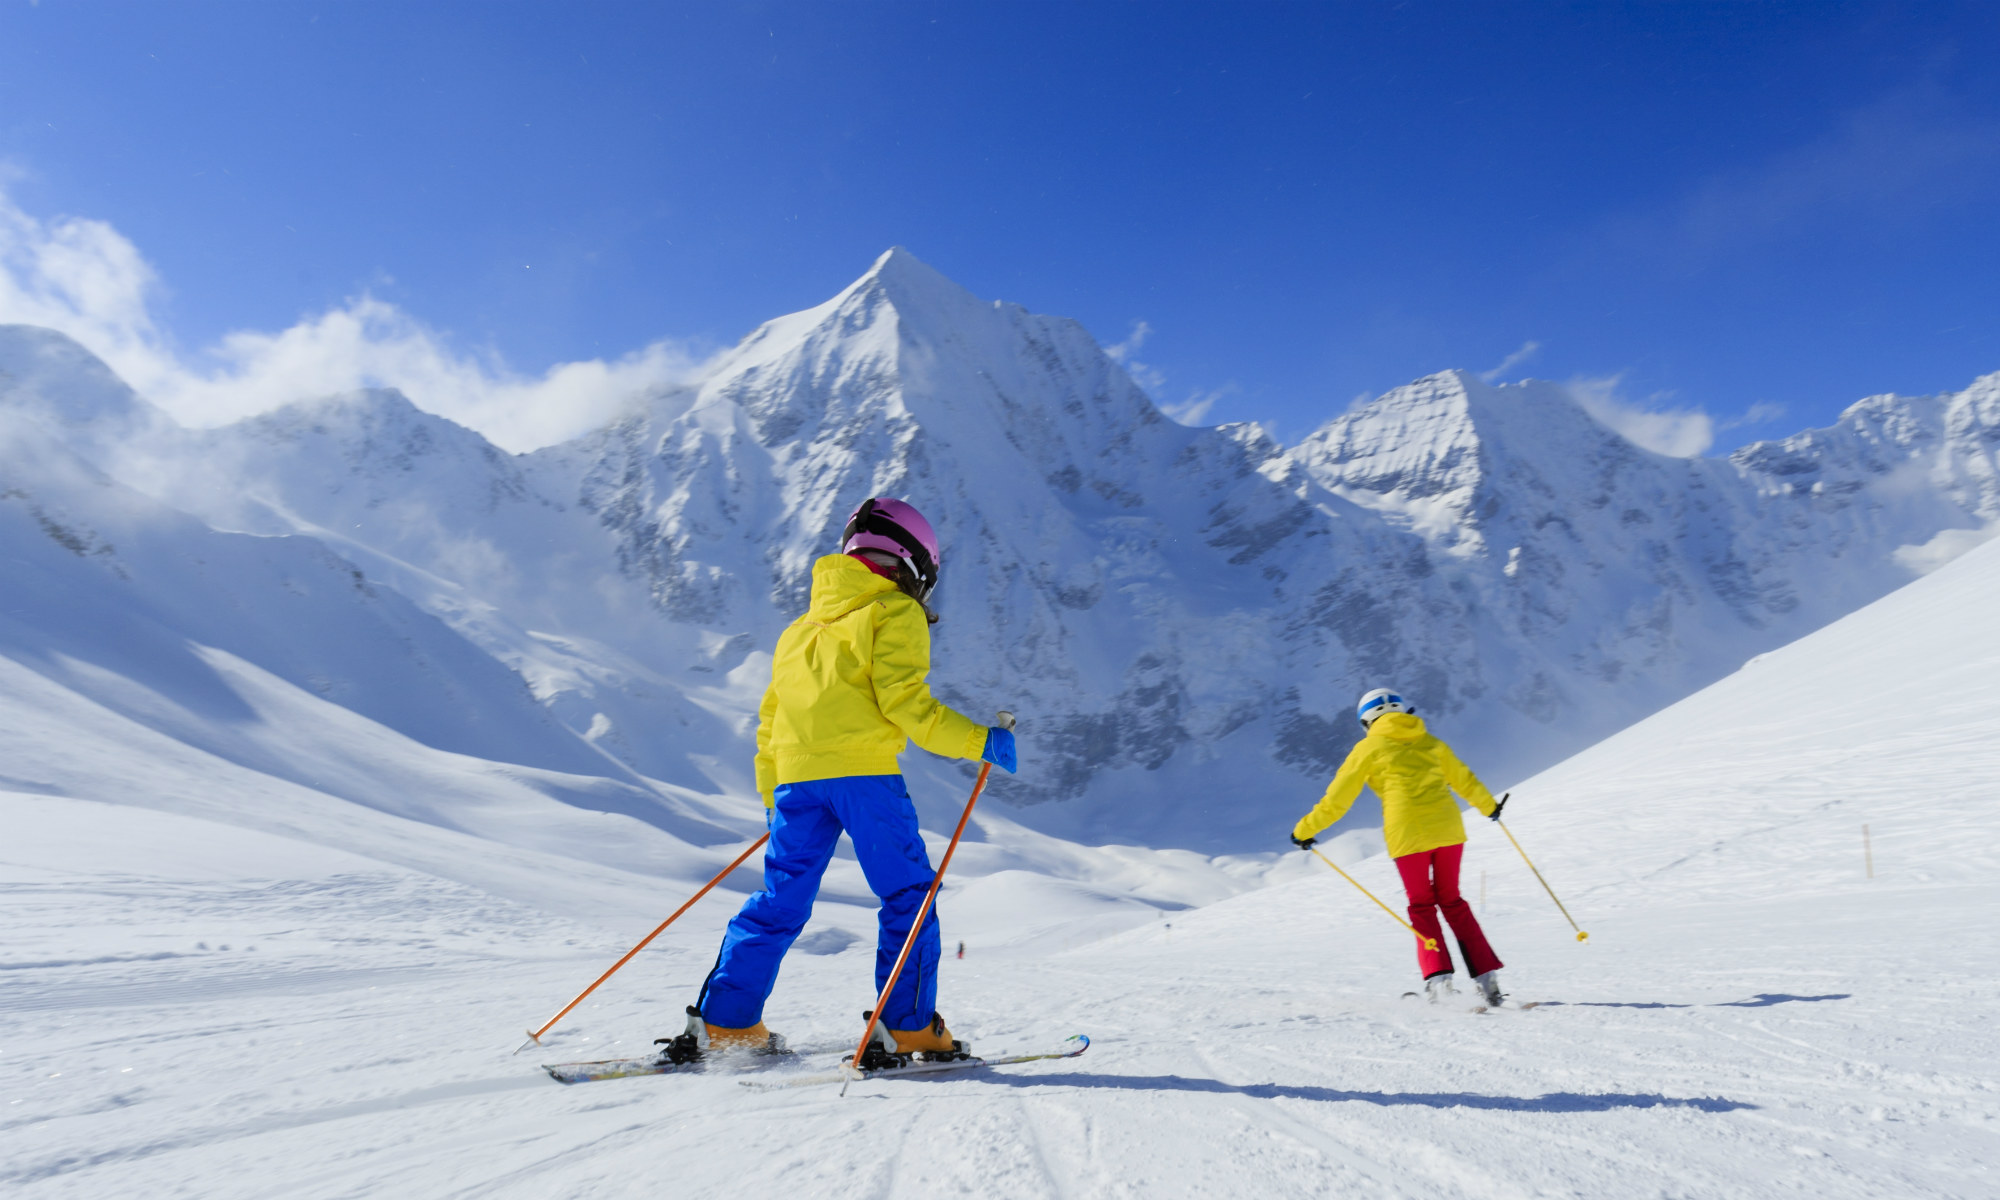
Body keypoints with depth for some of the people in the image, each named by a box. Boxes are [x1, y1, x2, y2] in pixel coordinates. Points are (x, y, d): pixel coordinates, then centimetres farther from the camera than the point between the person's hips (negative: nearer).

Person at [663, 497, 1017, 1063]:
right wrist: (979, 741, -5)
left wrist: (772, 801, 32)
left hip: (796, 776, 6)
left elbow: (770, 721, 25)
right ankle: (908, 1025, 3)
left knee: (780, 901, 13)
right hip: (862, 768, -6)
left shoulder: (801, 629, 26)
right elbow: (905, 702, -10)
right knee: (908, 893, 5)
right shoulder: (895, 614, 4)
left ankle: (722, 1022, 11)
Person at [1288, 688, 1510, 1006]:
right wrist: (1489, 806, 48)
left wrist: (1305, 830, 15)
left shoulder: (1369, 748, 6)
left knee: (1422, 907, 9)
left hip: (1407, 834, -4)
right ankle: (1486, 977, 11)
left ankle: (1439, 978, -4)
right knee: (1452, 901, 17)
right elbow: (1463, 779, 31)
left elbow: (1337, 799, 6)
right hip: (1448, 828, 4)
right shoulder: (1429, 742, 18)